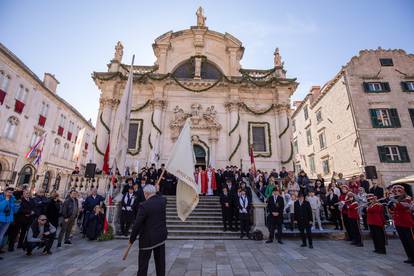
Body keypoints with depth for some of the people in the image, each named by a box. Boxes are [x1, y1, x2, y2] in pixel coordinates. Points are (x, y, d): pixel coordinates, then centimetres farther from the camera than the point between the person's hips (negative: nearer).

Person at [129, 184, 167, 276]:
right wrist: (156, 191, 32)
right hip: (161, 236, 5)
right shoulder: (163, 200, -6)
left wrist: (132, 239, -2)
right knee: (160, 261, 16)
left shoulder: (144, 205, -20)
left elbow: (137, 224, -15)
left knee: (143, 263, 10)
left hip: (148, 238, -5)